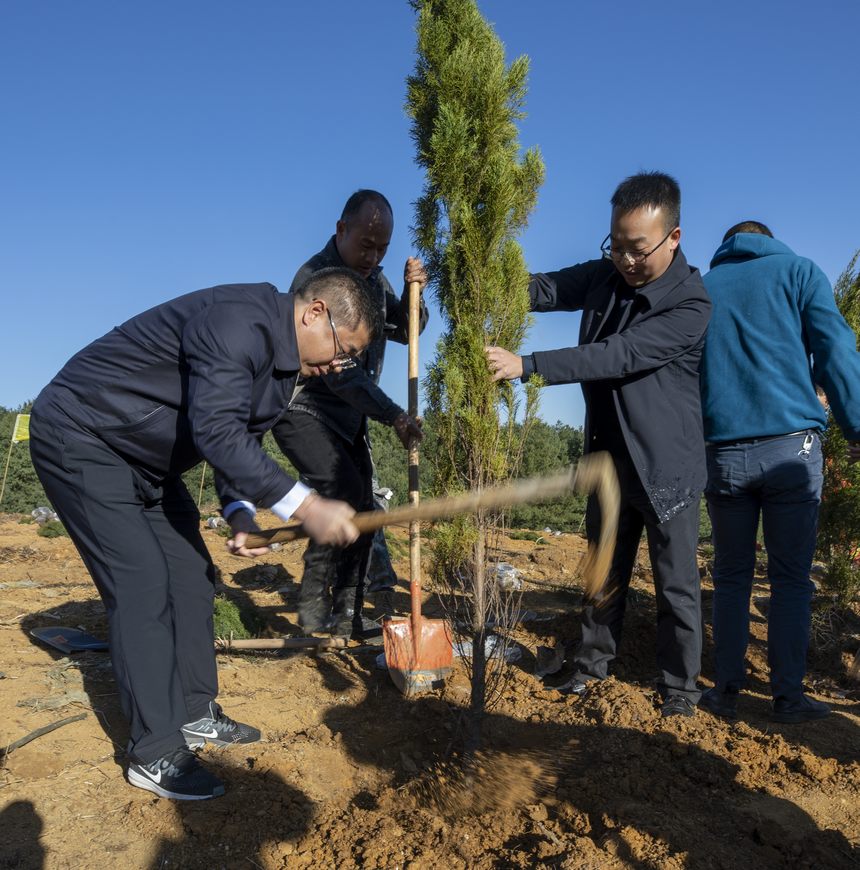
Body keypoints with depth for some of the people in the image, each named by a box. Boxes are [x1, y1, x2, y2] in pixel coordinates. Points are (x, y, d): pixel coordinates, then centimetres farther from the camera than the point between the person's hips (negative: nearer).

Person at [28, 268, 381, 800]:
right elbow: (216, 432, -36)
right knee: (142, 585, -12)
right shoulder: (238, 321, -28)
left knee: (191, 576, 8)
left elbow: (243, 441, 9)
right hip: (80, 438, -10)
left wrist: (239, 512, -7)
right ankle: (154, 754, 0)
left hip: (145, 461, 10)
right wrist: (306, 507, -37)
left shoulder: (284, 365, 3)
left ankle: (195, 716, 22)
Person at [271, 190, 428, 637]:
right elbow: (337, 369, -27)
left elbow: (405, 331, 9)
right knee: (343, 492, -23)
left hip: (348, 414, 8)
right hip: (304, 409, -8)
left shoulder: (373, 277, 4)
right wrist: (393, 415, -29)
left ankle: (345, 614, 15)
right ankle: (313, 607, -7)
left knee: (361, 506, 4)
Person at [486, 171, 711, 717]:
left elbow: (617, 357, -29)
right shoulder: (605, 275, 1)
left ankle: (680, 688, 26)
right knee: (605, 572, 18)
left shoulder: (691, 304, -19)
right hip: (609, 458, 5)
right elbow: (543, 289, -8)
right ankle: (594, 662, 35)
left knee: (676, 584, 8)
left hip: (667, 466, -5)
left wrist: (525, 365, -35)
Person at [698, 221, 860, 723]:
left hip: (722, 452, 2)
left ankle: (727, 690, 12)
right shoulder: (798, 270, 8)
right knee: (791, 578, 6)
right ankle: (788, 696, 9)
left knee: (731, 576, 11)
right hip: (791, 446, -2)